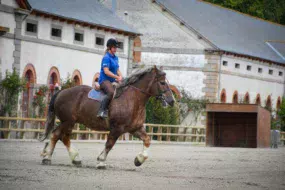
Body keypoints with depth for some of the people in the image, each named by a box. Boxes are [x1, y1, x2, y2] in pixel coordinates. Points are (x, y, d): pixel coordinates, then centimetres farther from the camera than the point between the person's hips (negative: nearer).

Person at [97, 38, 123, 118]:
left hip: (113, 81, 9)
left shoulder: (115, 58, 16)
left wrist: (121, 77, -3)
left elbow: (117, 70, 19)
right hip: (104, 80, -9)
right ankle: (102, 110, -34)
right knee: (111, 92, -35)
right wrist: (117, 77, -21)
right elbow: (106, 71, -19)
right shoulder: (106, 58, -11)